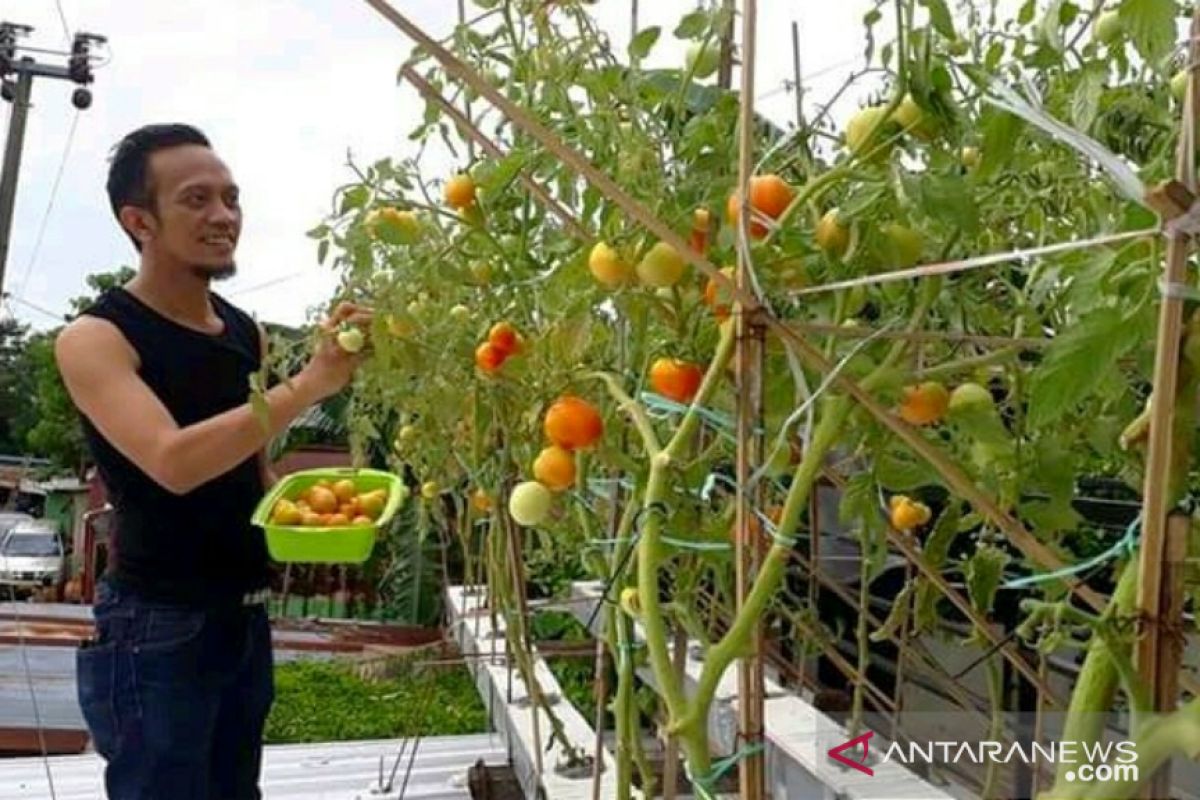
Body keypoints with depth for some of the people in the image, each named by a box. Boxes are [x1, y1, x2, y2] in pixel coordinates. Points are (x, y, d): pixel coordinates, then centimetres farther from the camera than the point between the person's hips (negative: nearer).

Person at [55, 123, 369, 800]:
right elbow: (173, 463, -29)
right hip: (156, 629, -7)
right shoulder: (95, 338, -12)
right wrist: (310, 383, -33)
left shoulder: (249, 334, 8)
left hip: (247, 618, 7)